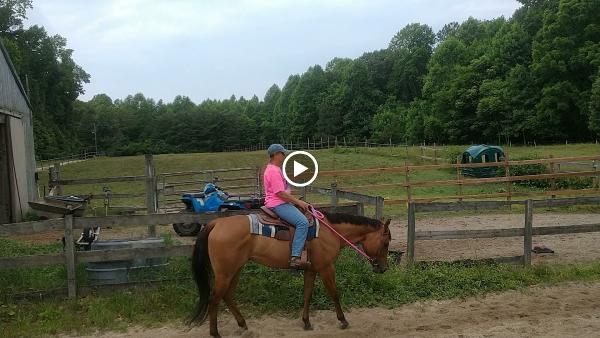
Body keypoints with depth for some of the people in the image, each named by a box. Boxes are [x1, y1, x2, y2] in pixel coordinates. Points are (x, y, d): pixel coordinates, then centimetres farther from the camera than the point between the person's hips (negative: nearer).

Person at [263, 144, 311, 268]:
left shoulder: (276, 169, 18)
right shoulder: (274, 171, -16)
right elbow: (280, 193, -21)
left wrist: (297, 201, 16)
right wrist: (298, 202, -14)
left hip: (282, 203, 12)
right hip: (277, 204, -12)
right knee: (303, 222, -26)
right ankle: (295, 258, -32)